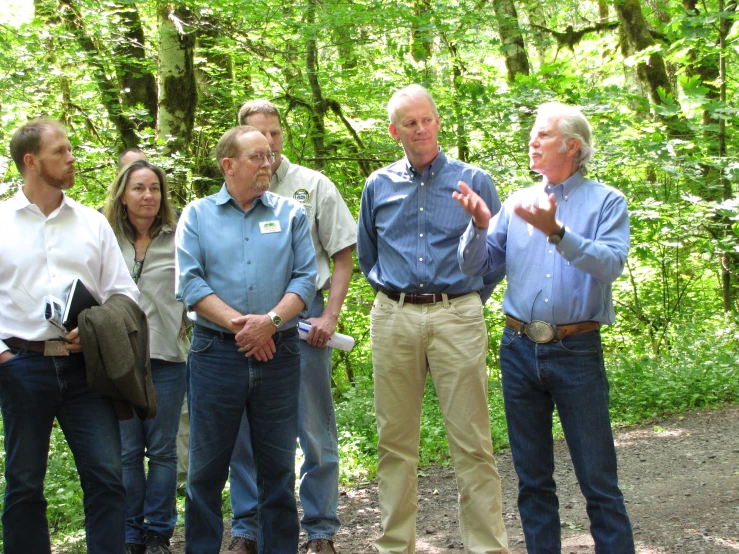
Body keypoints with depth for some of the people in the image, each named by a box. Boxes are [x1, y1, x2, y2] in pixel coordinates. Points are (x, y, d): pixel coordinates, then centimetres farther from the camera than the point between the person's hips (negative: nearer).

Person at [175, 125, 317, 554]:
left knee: (278, 466, 8)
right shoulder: (197, 216, 6)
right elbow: (191, 283, -4)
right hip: (216, 353, -1)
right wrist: (238, 323, -14)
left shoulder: (291, 214, 9)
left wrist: (271, 320, -15)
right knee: (208, 465, 4)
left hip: (278, 353, 1)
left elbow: (305, 278, 1)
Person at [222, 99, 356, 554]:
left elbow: (343, 255, 3)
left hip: (303, 319, -2)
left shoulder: (313, 186, 4)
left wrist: (330, 316, -7)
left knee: (315, 431, 3)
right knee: (245, 432, 7)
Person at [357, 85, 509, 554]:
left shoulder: (473, 181, 5)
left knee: (472, 442, -4)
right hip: (394, 319, 3)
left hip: (457, 318, -2)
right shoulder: (379, 187, 12)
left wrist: (471, 299, 6)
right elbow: (367, 254, 25)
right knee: (396, 441, 6)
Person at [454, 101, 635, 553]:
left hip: (577, 351, -4)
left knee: (598, 480, -1)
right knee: (533, 479, 12)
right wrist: (480, 227, -12)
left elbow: (611, 264, -19)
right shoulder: (518, 202, 10)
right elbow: (474, 266, 6)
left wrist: (556, 231, -30)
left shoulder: (606, 201, -1)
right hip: (520, 350, 4)